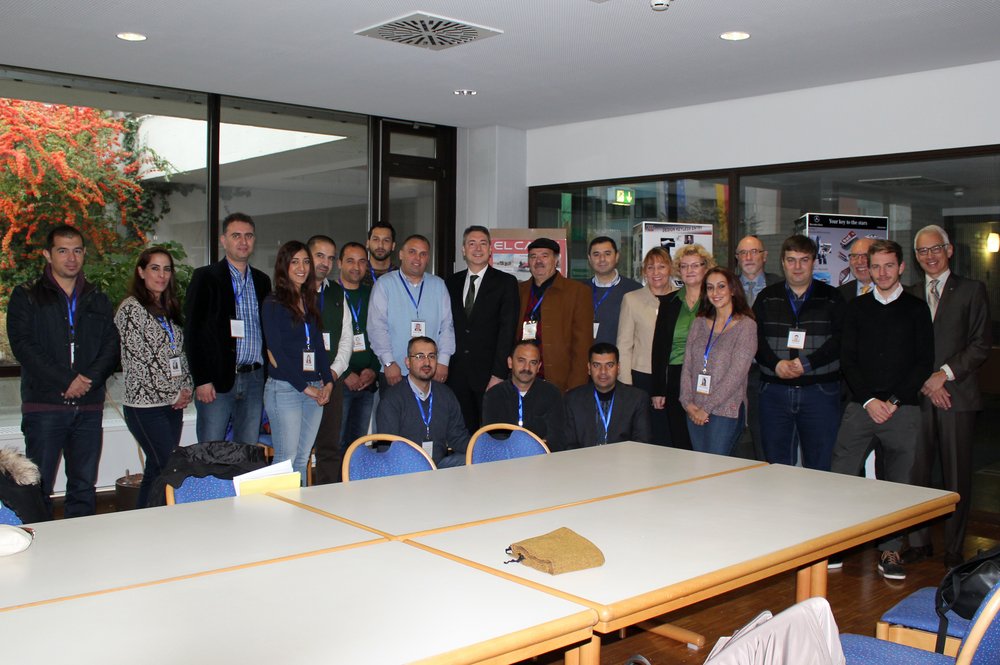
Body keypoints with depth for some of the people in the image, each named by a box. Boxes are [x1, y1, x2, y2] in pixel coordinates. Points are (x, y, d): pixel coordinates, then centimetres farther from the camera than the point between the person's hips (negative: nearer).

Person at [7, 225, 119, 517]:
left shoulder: (97, 300, 16)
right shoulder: (26, 296, 6)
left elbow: (112, 346, 7)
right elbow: (23, 346, -6)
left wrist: (89, 378, -11)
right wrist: (66, 381, -14)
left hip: (89, 407, 3)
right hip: (44, 405, -3)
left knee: (84, 490, 6)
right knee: (38, 488, -3)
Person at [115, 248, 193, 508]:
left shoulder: (169, 309, 16)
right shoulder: (131, 308, -8)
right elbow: (135, 360, -14)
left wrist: (187, 388, 3)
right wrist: (172, 395, -10)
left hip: (173, 404, 7)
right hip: (145, 405, -7)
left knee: (157, 470, 10)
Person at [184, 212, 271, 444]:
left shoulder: (262, 281, 14)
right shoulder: (205, 277, 0)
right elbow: (192, 331, -5)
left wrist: (267, 375, 8)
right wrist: (201, 380, -11)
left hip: (254, 379, 4)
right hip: (216, 380, -4)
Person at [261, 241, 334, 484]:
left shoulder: (312, 303, 16)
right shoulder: (273, 303, -3)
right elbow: (276, 350, -9)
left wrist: (328, 381, 2)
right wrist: (304, 387, -11)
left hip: (314, 388, 6)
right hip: (284, 388, -6)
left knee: (303, 458, 8)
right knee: (286, 459, -4)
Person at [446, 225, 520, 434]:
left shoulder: (505, 282, 1)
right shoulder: (451, 283, 13)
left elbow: (507, 330, -6)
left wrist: (499, 374, -12)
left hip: (488, 375, -3)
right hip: (456, 375, 3)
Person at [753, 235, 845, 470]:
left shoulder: (831, 298, 7)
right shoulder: (766, 298, 12)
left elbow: (840, 339, -4)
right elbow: (755, 338, 3)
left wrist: (806, 362, -16)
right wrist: (776, 364, -14)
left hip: (820, 391, -1)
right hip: (775, 390, 2)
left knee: (819, 467, 1)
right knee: (775, 466, 6)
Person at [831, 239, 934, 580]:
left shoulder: (916, 308, 7)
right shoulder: (857, 307, 11)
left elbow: (924, 362, 2)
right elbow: (847, 359, 6)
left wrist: (894, 401, -8)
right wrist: (869, 400, -6)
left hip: (903, 409, -1)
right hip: (861, 406, 1)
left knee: (900, 481, 2)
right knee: (840, 476, -5)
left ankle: (890, 551, 14)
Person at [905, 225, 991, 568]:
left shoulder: (972, 290, 5)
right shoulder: (909, 295, 13)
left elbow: (982, 343, -1)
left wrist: (945, 374, -11)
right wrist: (923, 383, -4)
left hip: (957, 395, -2)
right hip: (918, 396, 3)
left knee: (956, 476, 2)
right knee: (915, 473, 3)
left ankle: (954, 550, 11)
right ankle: (919, 542, 15)